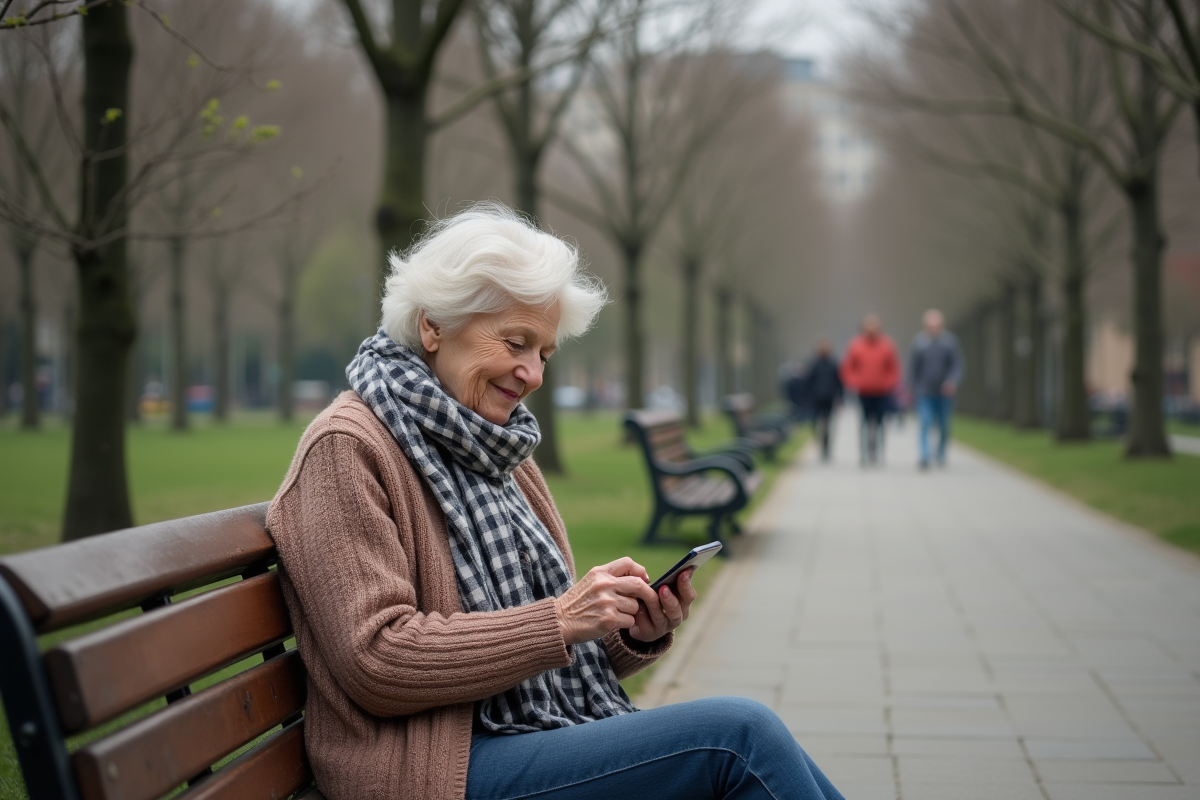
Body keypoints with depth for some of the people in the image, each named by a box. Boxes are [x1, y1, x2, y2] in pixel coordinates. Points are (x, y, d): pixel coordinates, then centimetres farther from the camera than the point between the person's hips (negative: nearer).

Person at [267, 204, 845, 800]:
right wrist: (560, 621, -18)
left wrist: (635, 631, -2)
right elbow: (376, 661, -16)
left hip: (553, 735, 8)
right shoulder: (347, 448, -7)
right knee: (738, 733, -20)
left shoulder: (501, 458, 19)